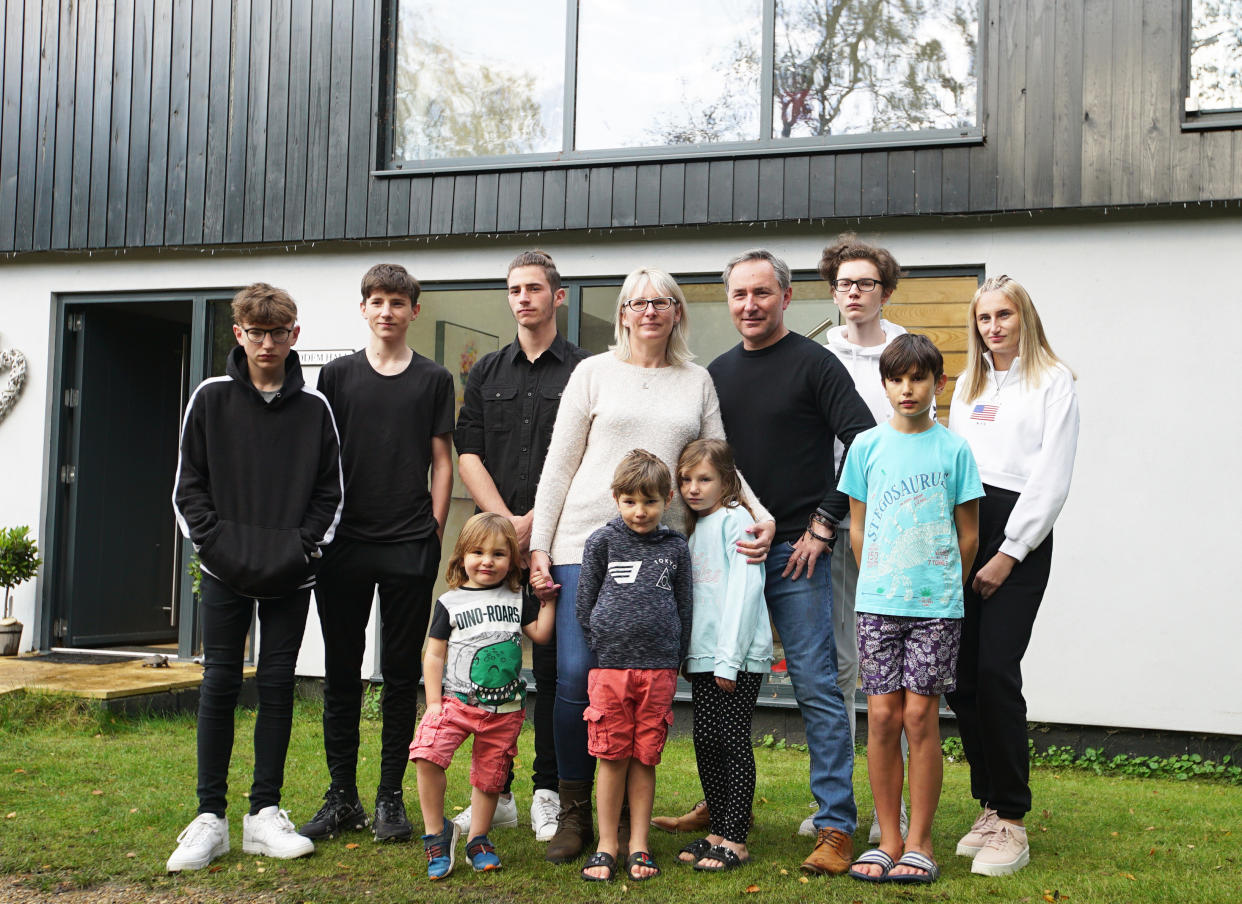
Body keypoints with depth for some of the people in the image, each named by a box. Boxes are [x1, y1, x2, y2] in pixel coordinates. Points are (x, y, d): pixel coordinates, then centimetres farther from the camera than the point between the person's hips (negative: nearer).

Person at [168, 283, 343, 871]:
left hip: (290, 575, 1)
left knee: (278, 685, 4)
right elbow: (189, 485, 4)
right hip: (225, 572, 0)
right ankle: (210, 817, 9)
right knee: (220, 684, 1)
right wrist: (215, 541, -9)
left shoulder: (313, 407, 5)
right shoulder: (211, 399, 4)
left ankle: (265, 813, 12)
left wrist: (303, 545, -7)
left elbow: (330, 492, 7)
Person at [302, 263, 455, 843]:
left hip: (410, 546, -1)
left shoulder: (433, 380, 7)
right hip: (344, 543, 1)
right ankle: (342, 798, 15)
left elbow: (442, 462, 7)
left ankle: (391, 798, 13)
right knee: (341, 673, 5)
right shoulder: (337, 375, 9)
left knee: (401, 675, 4)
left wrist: (434, 533, 0)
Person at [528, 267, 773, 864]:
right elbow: (559, 463, 7)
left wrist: (762, 515, -3)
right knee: (577, 676, -7)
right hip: (587, 540, -1)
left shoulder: (698, 382, 14)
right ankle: (574, 811, 9)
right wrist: (540, 545, 2)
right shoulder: (595, 372, 8)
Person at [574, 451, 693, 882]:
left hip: (659, 670, 1)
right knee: (612, 757, 2)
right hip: (610, 667, -1)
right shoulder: (602, 542, 4)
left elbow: (684, 608, 13)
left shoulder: (675, 548, 8)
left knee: (645, 758, 5)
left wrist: (675, 660, 9)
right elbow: (584, 604, 7)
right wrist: (602, 651, 2)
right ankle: (606, 846, 12)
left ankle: (638, 846, 14)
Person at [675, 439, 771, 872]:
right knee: (706, 743, 9)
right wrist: (690, 655, 14)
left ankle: (735, 841, 1)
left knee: (733, 742, -4)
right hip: (704, 656, 8)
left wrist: (729, 658, -17)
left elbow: (743, 589, -13)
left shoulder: (736, 519, -6)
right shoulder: (696, 527, 18)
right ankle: (717, 831, 18)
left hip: (738, 657, -8)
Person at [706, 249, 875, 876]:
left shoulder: (814, 364, -2)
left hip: (795, 549, -5)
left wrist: (823, 524, -11)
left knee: (816, 686, -5)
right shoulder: (717, 373, 14)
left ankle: (836, 825, 0)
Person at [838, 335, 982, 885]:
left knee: (921, 715, -1)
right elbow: (857, 528, 11)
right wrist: (877, 586, 9)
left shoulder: (953, 449, 2)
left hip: (937, 605, -1)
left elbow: (968, 534, 6)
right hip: (877, 601, 1)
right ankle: (888, 841, 11)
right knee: (882, 715, 1)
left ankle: (919, 845, 8)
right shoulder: (867, 446, 6)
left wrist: (943, 590, 7)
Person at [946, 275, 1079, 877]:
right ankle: (988, 808, 13)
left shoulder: (1053, 381, 2)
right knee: (962, 677, 1)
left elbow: (1052, 477, -5)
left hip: (1020, 534, -5)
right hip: (961, 530, 5)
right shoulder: (966, 384, 21)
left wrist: (1008, 554, -10)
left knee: (996, 671, -13)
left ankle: (1011, 821, -4)